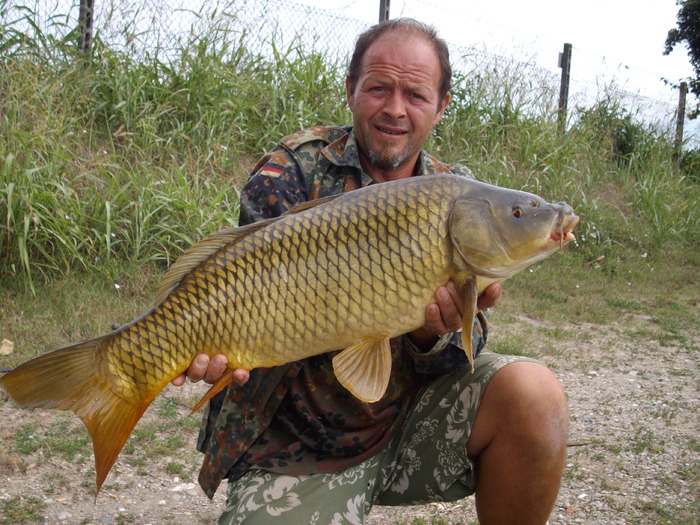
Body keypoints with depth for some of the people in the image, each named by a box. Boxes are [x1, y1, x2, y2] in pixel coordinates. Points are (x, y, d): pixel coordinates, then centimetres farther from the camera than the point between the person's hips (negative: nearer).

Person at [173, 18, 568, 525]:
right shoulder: (293, 172, -7)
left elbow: (462, 354, -4)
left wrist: (435, 334, -29)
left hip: (409, 416, 2)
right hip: (296, 448, -1)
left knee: (533, 392, -22)